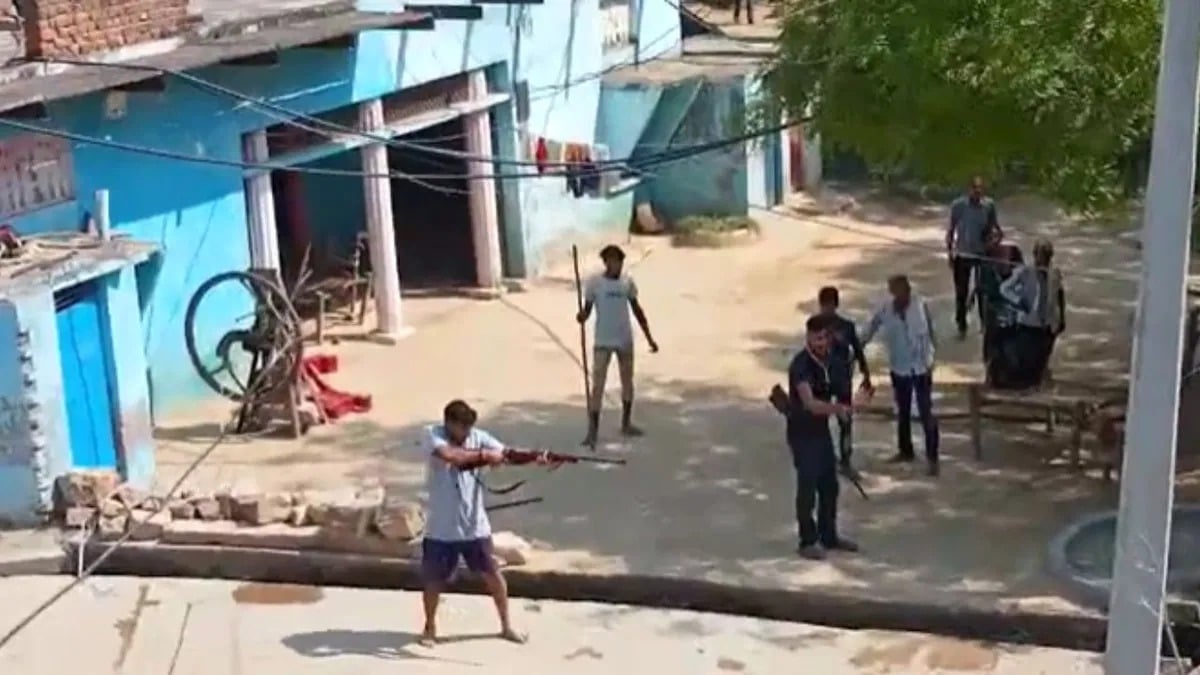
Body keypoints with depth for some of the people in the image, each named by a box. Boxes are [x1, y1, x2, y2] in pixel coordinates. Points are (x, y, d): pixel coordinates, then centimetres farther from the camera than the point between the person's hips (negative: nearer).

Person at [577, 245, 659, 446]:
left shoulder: (627, 282, 1)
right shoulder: (594, 283, -10)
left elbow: (637, 310, 9)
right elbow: (587, 310, -5)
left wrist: (649, 337, 9)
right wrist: (582, 316, -30)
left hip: (625, 340, 4)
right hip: (603, 342, -4)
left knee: (627, 381, 15)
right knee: (598, 385, -8)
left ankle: (626, 423, 31)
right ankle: (592, 431, -6)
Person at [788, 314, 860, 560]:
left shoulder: (827, 359, 2)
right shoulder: (801, 365, -25)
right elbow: (809, 403, -38)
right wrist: (836, 408, -54)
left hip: (822, 430, 8)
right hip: (802, 434, -8)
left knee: (829, 486, 15)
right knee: (807, 488, -1)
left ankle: (829, 536, 28)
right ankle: (808, 542, 9)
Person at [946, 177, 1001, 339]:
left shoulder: (989, 205, -9)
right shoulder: (958, 205, -13)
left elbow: (994, 225, 7)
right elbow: (951, 230, -4)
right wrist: (950, 254, -5)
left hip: (983, 254, 1)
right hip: (962, 255, -1)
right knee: (961, 293, 7)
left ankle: (985, 322, 27)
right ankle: (961, 327, 21)